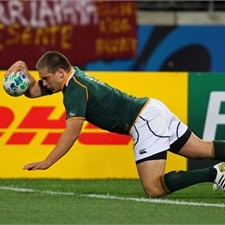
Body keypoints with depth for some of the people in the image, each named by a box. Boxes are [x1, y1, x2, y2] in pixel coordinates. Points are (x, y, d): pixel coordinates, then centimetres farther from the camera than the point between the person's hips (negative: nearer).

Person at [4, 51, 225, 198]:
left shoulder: (75, 91, -16)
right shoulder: (74, 75, 10)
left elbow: (72, 132, -23)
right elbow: (33, 91, 18)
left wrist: (46, 163, -23)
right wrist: (24, 72, -1)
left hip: (145, 123, -10)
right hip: (152, 108, 10)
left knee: (153, 188, -16)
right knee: (204, 150, 13)